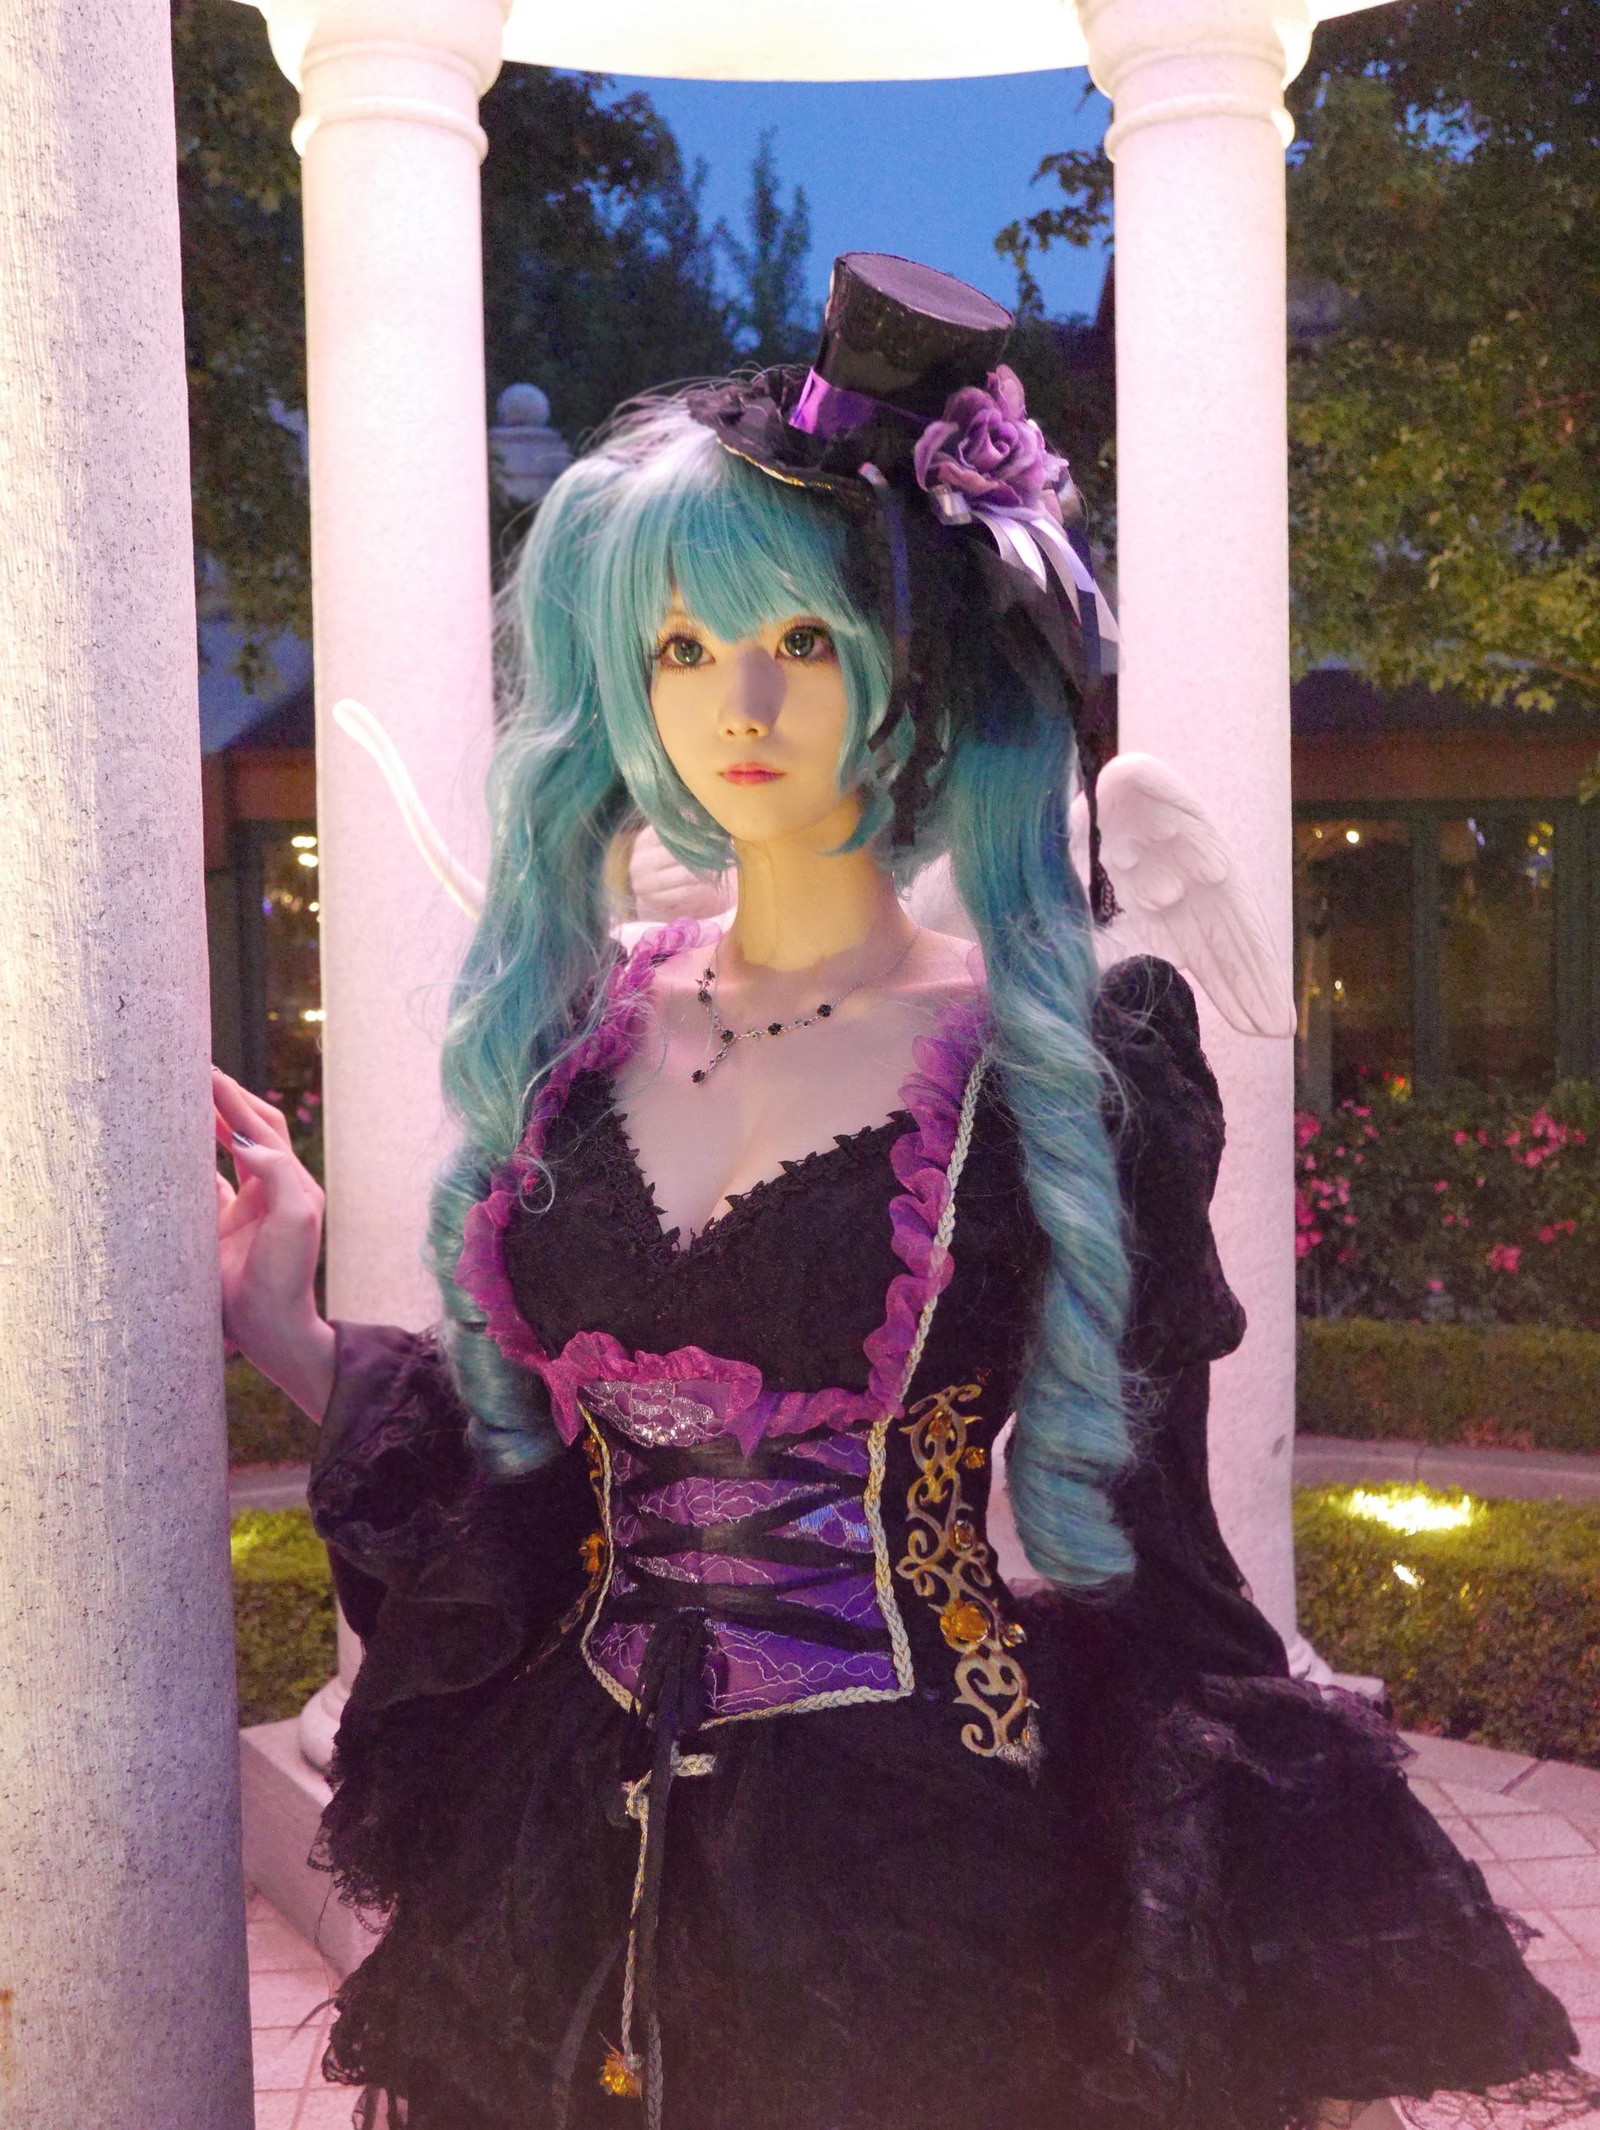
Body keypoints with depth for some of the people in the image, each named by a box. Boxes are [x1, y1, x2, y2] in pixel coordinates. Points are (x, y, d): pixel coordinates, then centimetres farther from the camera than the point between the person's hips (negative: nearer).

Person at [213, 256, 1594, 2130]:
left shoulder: (1059, 1059, -10)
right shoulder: (575, 1030, 1)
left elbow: (1142, 1549, -7)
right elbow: (523, 1486, 6)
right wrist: (288, 1333, -1)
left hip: (934, 1892, -4)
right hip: (593, 1886, 4)